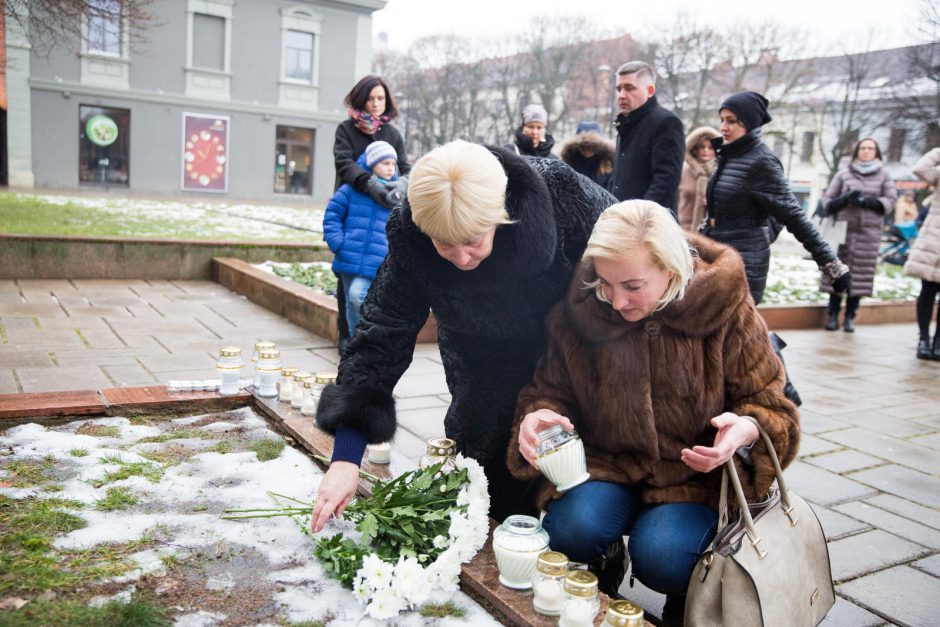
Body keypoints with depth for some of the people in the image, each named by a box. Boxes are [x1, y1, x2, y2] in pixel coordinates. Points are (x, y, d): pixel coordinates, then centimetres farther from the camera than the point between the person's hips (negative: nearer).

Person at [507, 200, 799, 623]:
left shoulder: (725, 309, -12)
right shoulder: (579, 311, -9)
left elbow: (768, 403, -4)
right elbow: (552, 391, 3)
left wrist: (745, 430, -28)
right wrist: (539, 416, -21)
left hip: (698, 472, -1)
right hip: (608, 462, 2)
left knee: (661, 557, -27)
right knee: (570, 529, -28)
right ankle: (602, 575, 12)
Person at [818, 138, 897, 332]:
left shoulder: (884, 175, 11)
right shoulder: (844, 173, 10)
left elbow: (890, 201, 2)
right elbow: (827, 199, 8)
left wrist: (866, 201, -13)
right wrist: (845, 199, -12)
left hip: (869, 231, 0)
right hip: (843, 229, 0)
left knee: (860, 274, -3)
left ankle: (850, 317, 4)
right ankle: (833, 315, 2)